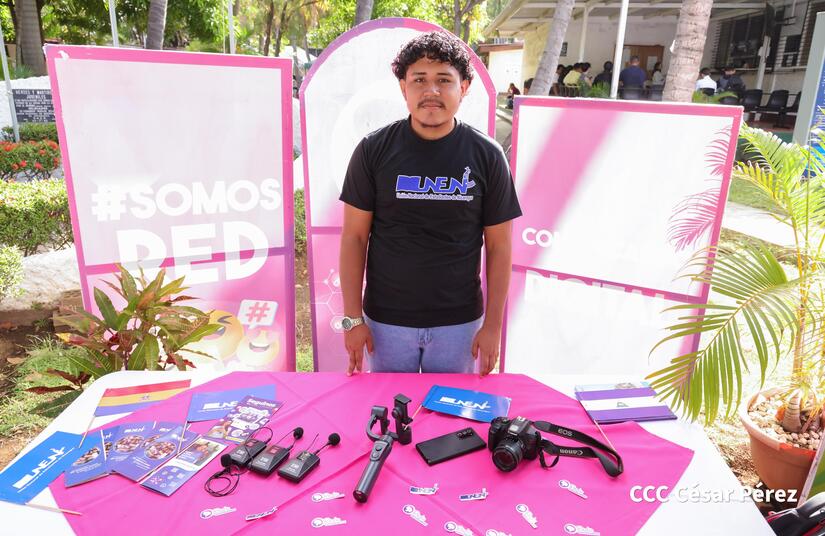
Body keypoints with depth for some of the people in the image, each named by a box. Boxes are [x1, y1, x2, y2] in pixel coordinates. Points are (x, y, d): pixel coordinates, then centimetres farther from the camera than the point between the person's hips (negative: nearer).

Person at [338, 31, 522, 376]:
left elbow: (498, 245, -1)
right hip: (386, 318, 0)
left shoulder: (487, 155, -5)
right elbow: (354, 236, -2)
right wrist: (352, 318, -5)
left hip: (459, 320, 0)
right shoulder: (373, 150, -6)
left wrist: (493, 325, -2)